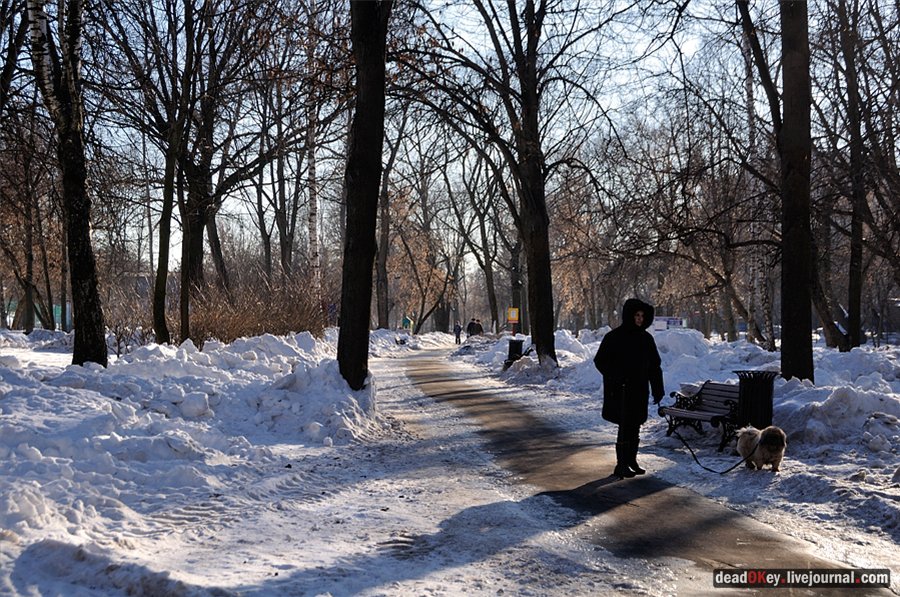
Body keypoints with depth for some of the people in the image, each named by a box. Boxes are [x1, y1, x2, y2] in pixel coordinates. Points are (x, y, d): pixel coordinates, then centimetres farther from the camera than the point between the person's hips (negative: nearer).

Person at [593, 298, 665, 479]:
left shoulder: (646, 338, 8)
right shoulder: (614, 337, -7)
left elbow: (655, 366, 11)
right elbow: (600, 360, -5)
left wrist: (658, 389, 6)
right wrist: (615, 378, -16)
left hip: (639, 391, 5)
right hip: (621, 391, -5)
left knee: (635, 426, 11)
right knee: (625, 427, -7)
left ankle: (631, 461, 24)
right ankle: (621, 465, 0)